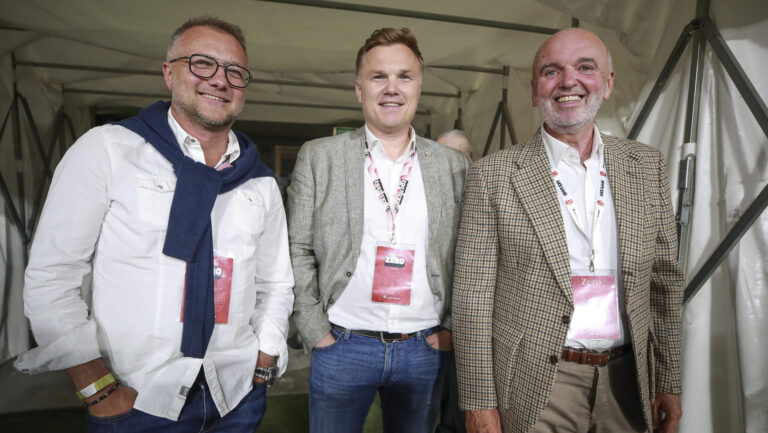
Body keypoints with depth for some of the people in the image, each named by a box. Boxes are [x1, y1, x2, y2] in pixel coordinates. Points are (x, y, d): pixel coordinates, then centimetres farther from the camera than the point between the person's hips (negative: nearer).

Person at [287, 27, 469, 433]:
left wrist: (452, 327, 0)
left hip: (425, 349, 2)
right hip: (342, 345, -1)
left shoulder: (452, 164, 3)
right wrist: (316, 332, -6)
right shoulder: (317, 156, -2)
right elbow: (297, 251, -3)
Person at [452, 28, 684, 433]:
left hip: (627, 381, 4)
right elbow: (472, 296, -10)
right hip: (536, 385, -3)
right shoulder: (493, 175, -10)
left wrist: (668, 382, 7)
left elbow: (664, 280, 8)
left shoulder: (647, 166, 3)